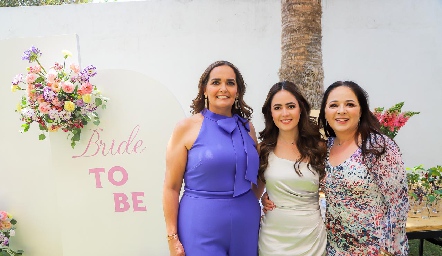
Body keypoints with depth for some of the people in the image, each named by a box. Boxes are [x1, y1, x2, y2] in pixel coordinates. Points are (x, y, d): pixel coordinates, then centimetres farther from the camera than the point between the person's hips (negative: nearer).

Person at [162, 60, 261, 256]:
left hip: (246, 224, 4)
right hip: (201, 228, -4)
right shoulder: (186, 127, -7)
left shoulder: (247, 128, 5)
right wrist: (172, 238, -9)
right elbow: (171, 187, -8)